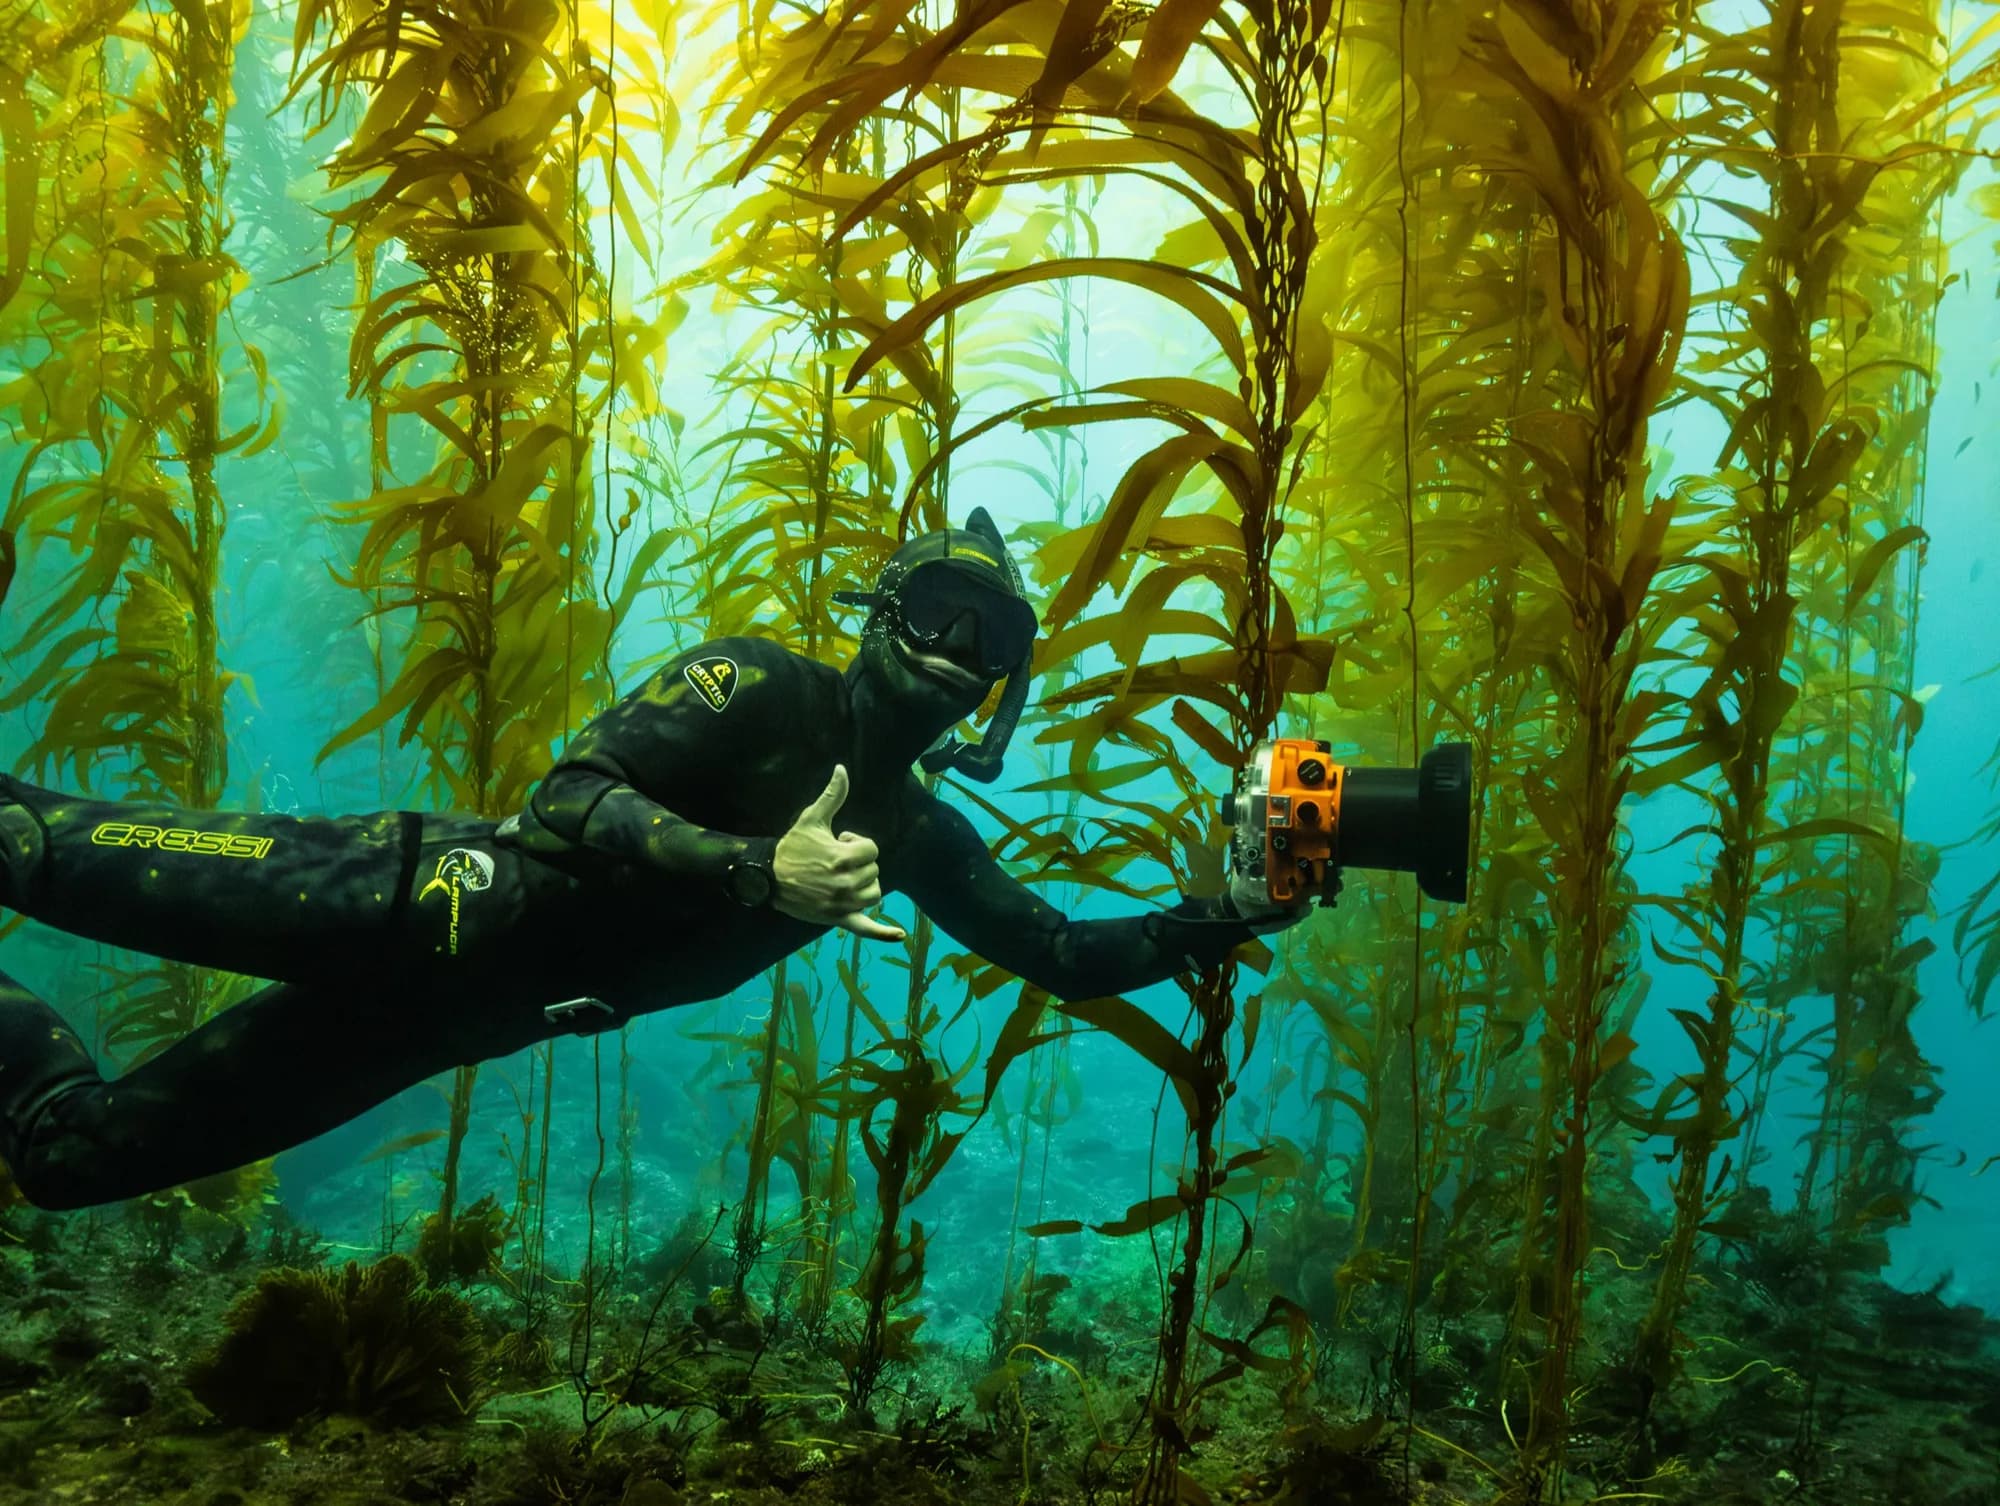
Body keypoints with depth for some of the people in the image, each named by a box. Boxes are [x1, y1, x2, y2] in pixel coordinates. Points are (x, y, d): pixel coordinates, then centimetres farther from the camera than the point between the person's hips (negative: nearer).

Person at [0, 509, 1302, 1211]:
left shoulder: (921, 833, 9)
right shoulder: (757, 686, -10)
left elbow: (1063, 959, 12)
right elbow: (572, 792, -21)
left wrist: (1216, 923, -1)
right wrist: (756, 866, -35)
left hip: (479, 1006, 5)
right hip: (439, 902, -5)